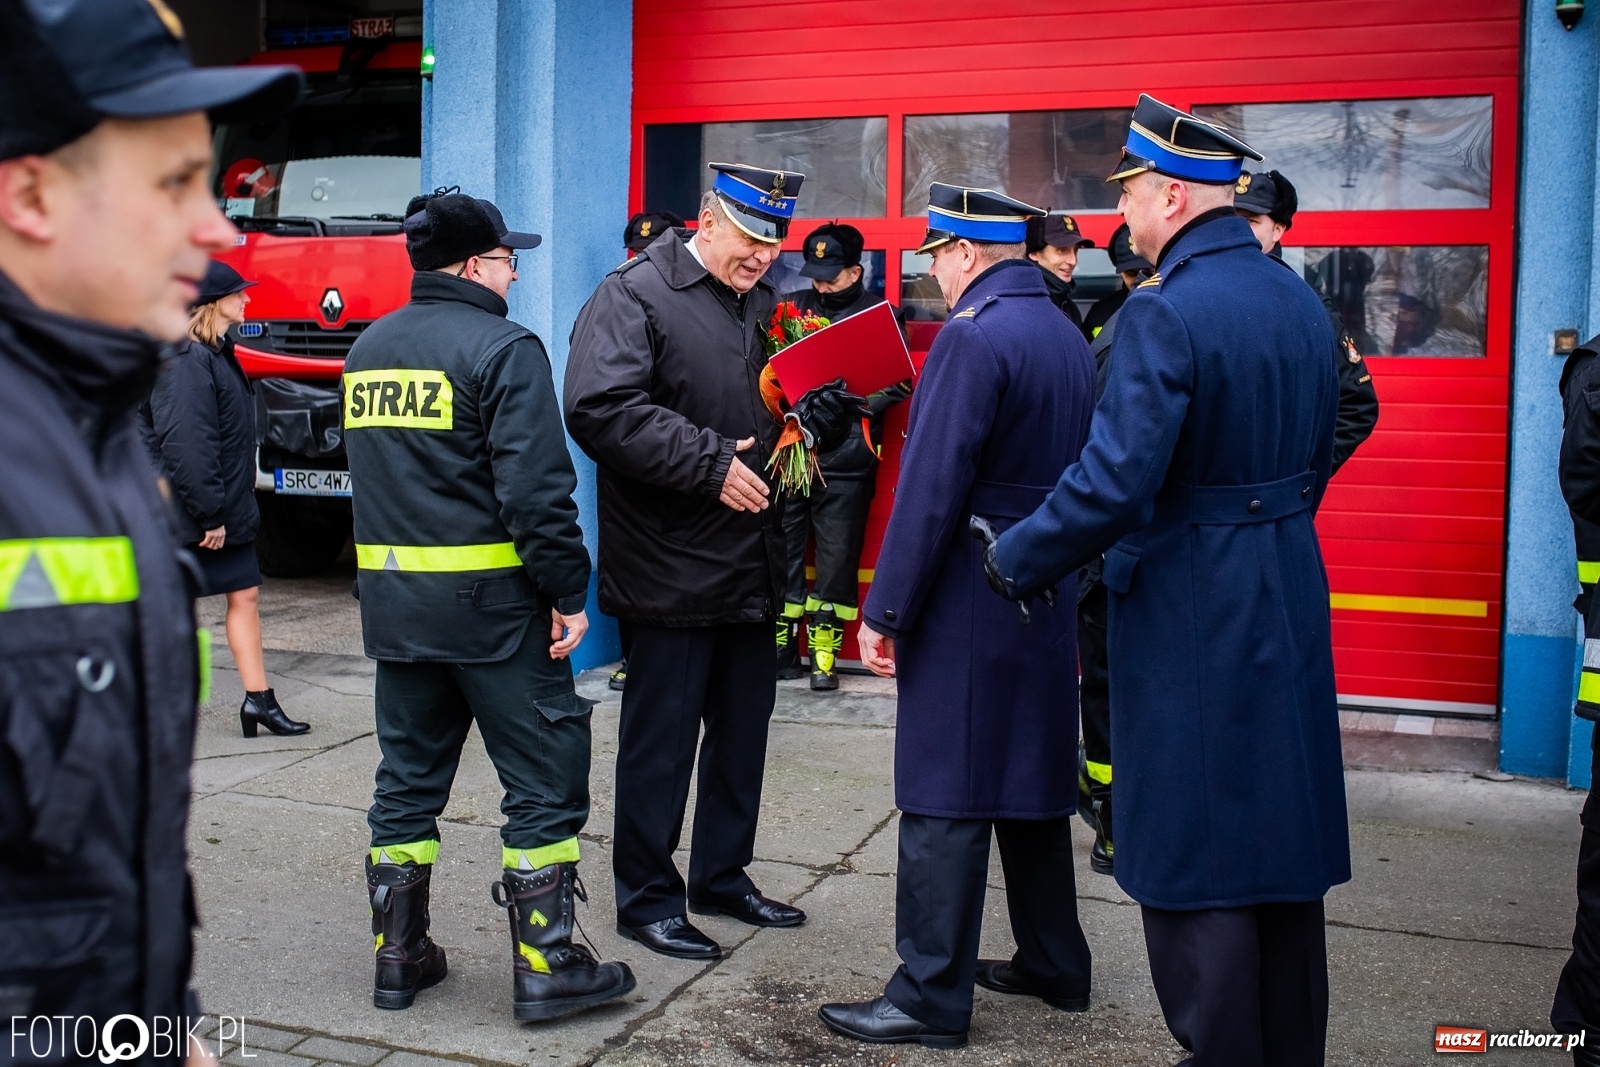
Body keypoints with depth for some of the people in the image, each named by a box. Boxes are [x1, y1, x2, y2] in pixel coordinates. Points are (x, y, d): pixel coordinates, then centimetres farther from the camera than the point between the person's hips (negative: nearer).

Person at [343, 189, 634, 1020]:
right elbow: (536, 490, -18)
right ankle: (546, 967, 7)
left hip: (392, 599, 8)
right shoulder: (504, 349, -12)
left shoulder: (368, 349, 12)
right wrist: (569, 592, -12)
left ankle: (399, 957, 24)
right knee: (544, 779, 2)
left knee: (408, 780, 15)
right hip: (490, 600, -7)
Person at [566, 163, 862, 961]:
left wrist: (816, 420, 2)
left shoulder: (763, 301, 15)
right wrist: (713, 463, -23)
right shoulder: (634, 294, -10)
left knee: (743, 727, 17)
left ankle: (722, 875, 33)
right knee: (660, 736, 3)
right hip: (672, 566, -8)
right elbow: (600, 408, -23)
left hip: (753, 561, 8)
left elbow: (786, 403, 26)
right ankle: (646, 896, 18)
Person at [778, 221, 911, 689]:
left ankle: (824, 653, 13)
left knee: (837, 558, 3)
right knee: (781, 551, 4)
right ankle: (779, 647, 15)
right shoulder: (790, 307, 11)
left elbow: (899, 382, 1)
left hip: (846, 459, -2)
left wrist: (858, 403, -15)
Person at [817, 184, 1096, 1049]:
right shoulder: (1068, 337, 12)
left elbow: (930, 491, -20)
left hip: (969, 605, -9)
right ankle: (1053, 967, 30)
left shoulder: (973, 336, -16)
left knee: (945, 800, -2)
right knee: (1033, 784, 18)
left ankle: (931, 996, 6)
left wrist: (886, 612, -15)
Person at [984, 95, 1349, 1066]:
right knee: (1283, 832, 18)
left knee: (1195, 850, 4)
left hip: (1189, 610, -8)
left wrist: (1015, 564, -11)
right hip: (1291, 595, 8)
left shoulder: (1166, 310, -19)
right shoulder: (1303, 301, 7)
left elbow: (1114, 482, -24)